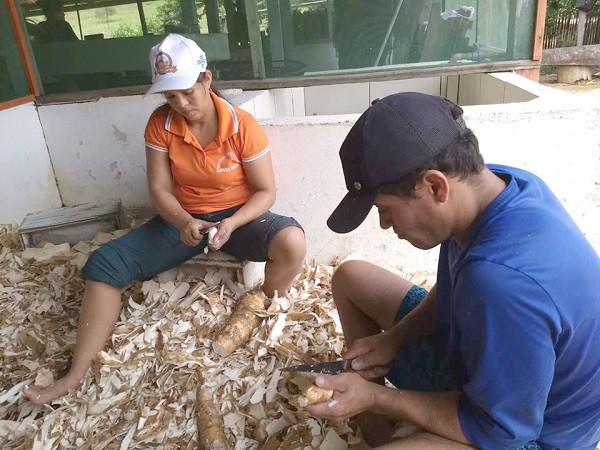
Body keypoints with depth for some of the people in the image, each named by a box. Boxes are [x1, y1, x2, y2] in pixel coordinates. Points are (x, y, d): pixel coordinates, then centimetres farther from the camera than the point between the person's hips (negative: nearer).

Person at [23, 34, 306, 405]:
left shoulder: (243, 126, -15)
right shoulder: (160, 123, -7)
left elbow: (266, 191, -12)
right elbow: (159, 189, -6)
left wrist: (231, 224, -30)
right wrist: (184, 223, -27)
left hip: (239, 216, -2)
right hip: (184, 220, 3)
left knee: (292, 242, -34)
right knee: (105, 263, -13)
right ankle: (77, 375, -8)